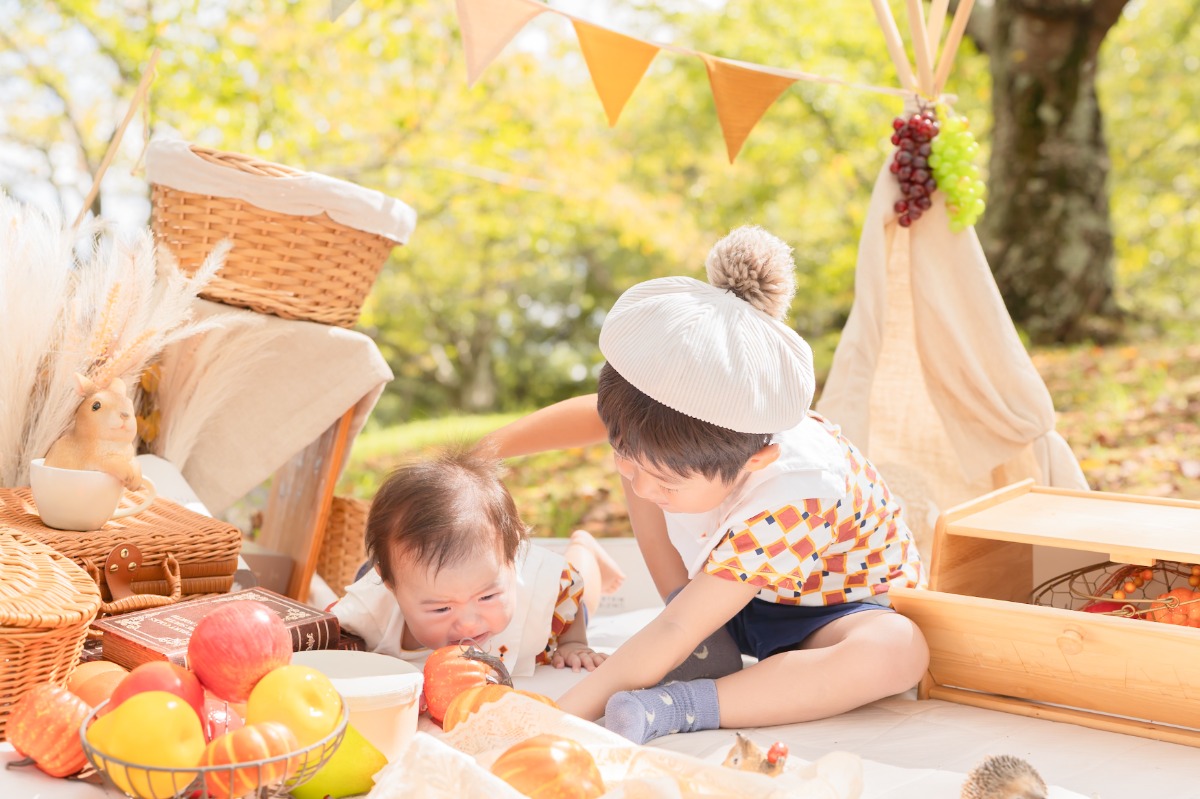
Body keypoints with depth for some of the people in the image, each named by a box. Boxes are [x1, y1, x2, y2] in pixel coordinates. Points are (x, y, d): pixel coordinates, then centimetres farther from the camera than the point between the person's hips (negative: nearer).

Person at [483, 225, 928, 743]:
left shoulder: (793, 504, -43)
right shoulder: (679, 421, -25)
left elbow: (671, 634, -42)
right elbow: (589, 415, 0)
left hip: (833, 612, -6)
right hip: (729, 584, 6)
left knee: (901, 649, -41)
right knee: (637, 449, -10)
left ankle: (678, 706, -37)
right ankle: (707, 635, -8)